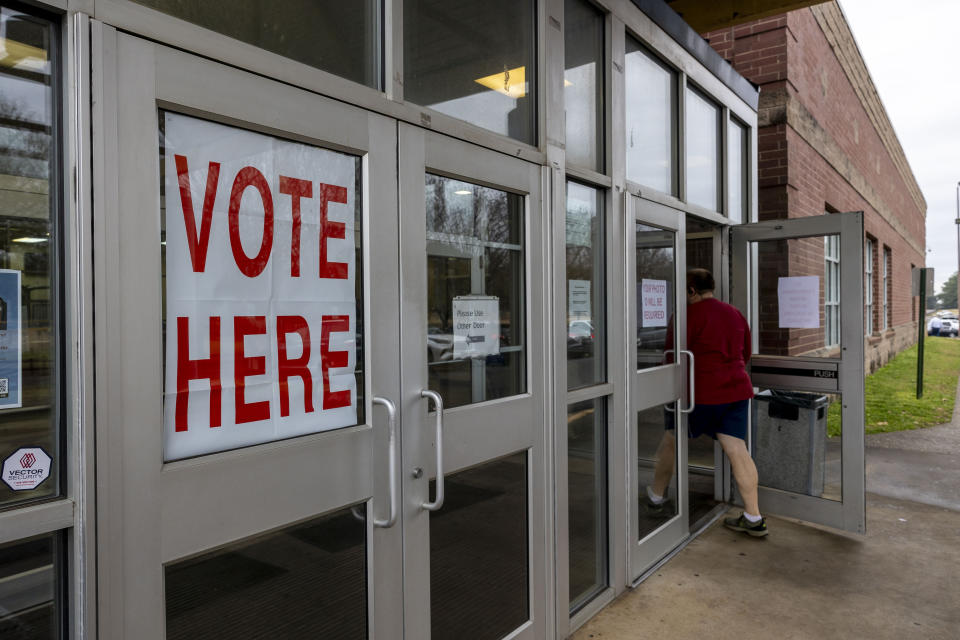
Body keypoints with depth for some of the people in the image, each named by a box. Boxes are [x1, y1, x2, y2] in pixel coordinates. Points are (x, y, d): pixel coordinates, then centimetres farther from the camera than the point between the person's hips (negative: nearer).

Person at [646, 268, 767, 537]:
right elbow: (745, 354, 22)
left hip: (702, 392, -6)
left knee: (671, 440, 12)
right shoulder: (735, 314, 13)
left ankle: (656, 495, 27)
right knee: (737, 450, 5)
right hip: (737, 389, 6)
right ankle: (753, 518, 6)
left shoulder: (689, 314, -10)